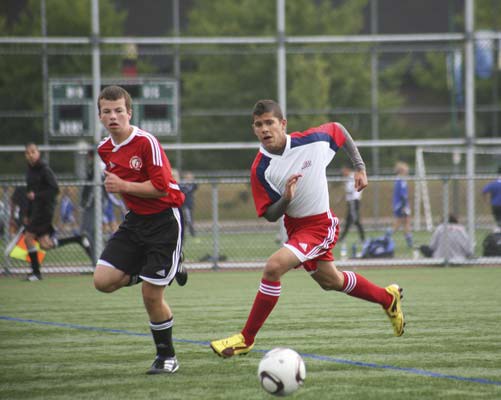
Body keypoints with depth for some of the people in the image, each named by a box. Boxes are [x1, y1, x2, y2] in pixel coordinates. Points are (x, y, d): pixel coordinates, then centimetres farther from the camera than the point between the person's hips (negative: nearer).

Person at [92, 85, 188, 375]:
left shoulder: (146, 142, -18)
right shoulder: (106, 150, 5)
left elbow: (161, 187, -21)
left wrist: (123, 186, -19)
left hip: (164, 219, -7)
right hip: (135, 220, 7)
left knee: (151, 297, -6)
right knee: (103, 281, -8)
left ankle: (167, 356, 15)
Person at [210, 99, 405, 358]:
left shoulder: (312, 141, -18)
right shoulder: (260, 169, -14)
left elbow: (338, 129, 5)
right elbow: (270, 215, -8)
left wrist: (359, 167, 3)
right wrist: (286, 199, -29)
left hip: (319, 224, -5)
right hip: (294, 226, 5)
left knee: (274, 267, -24)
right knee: (330, 282, 22)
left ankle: (246, 339, -13)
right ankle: (388, 298, 50)